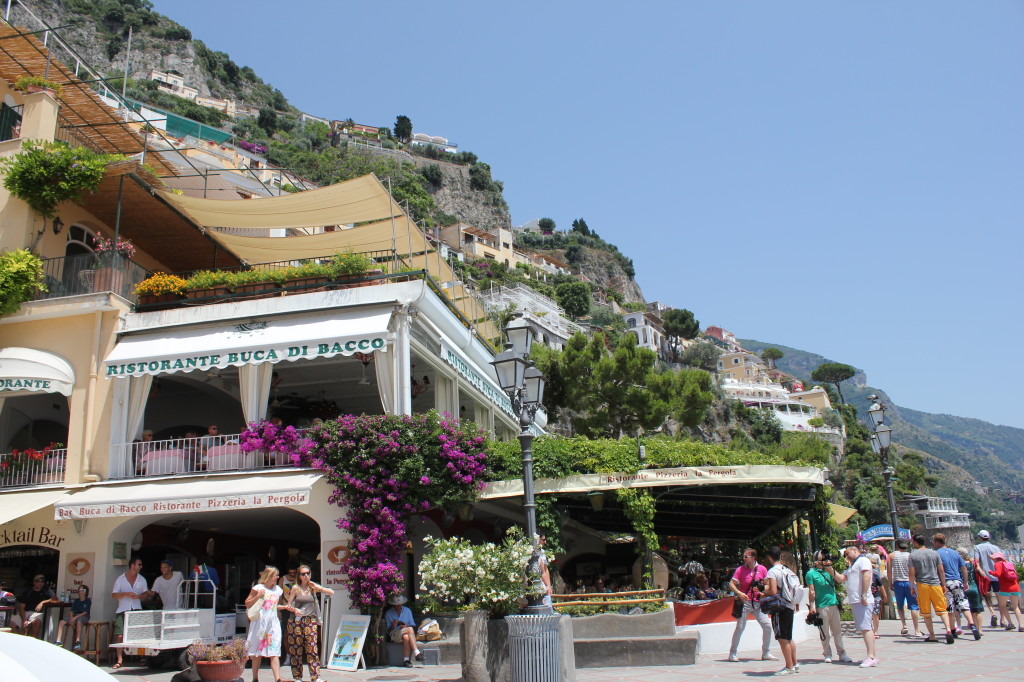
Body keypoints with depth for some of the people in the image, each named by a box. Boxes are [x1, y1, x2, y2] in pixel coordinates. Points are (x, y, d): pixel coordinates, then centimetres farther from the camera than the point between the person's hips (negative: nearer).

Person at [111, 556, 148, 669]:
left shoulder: (142, 580, 13)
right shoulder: (120, 579, 7)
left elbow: (146, 594, 13)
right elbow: (114, 595, 2)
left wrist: (139, 596, -9)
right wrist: (126, 594, -14)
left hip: (137, 610, 1)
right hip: (122, 610, -1)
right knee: (120, 636, -6)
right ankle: (120, 660, 1)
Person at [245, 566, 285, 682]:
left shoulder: (277, 589, 14)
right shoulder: (258, 588, -2)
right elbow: (247, 604, -1)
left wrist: (285, 607, 11)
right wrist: (257, 596, -15)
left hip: (273, 623, 3)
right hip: (259, 623, -3)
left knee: (274, 653, -7)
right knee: (257, 653, 5)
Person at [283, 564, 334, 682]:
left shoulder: (313, 587, 7)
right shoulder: (295, 588, 4)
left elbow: (331, 592, 2)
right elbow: (288, 605, 5)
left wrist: (316, 587, -7)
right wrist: (295, 609, -15)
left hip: (311, 621, 0)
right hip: (296, 621, 0)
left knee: (312, 649, -7)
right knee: (296, 649, 1)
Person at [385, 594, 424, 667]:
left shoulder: (407, 610, 14)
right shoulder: (388, 613, 9)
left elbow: (412, 626, 10)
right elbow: (388, 631, 7)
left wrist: (405, 627, -12)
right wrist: (393, 625, -14)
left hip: (406, 634, 2)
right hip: (394, 635, -2)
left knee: (406, 637, -40)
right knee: (410, 629, -34)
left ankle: (406, 660, -37)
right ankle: (417, 653, -40)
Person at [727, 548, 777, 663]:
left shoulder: (762, 569, 2)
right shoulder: (740, 569, -3)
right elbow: (731, 584, -3)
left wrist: (762, 591, -11)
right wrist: (739, 593, -20)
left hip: (758, 603, 3)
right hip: (745, 602, -3)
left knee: (767, 626, -1)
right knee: (740, 627, -4)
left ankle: (766, 653, 15)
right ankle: (733, 653, 8)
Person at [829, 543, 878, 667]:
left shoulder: (863, 560, -3)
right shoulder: (852, 566, 26)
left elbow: (866, 576, -17)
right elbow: (841, 578, 19)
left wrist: (864, 595, -24)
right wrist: (830, 568, 10)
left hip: (862, 601, -10)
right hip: (855, 601, 10)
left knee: (865, 628, -13)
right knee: (864, 629, 10)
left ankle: (871, 657, -16)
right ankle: (872, 656, 14)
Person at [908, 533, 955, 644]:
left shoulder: (913, 555, -1)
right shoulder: (934, 553, 6)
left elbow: (912, 573, -4)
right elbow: (941, 570, 5)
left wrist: (912, 587, 5)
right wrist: (943, 584, 15)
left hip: (922, 585, -2)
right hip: (935, 584, 2)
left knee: (926, 612, 7)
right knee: (942, 609, 3)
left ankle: (932, 636, 9)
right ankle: (948, 630, -16)